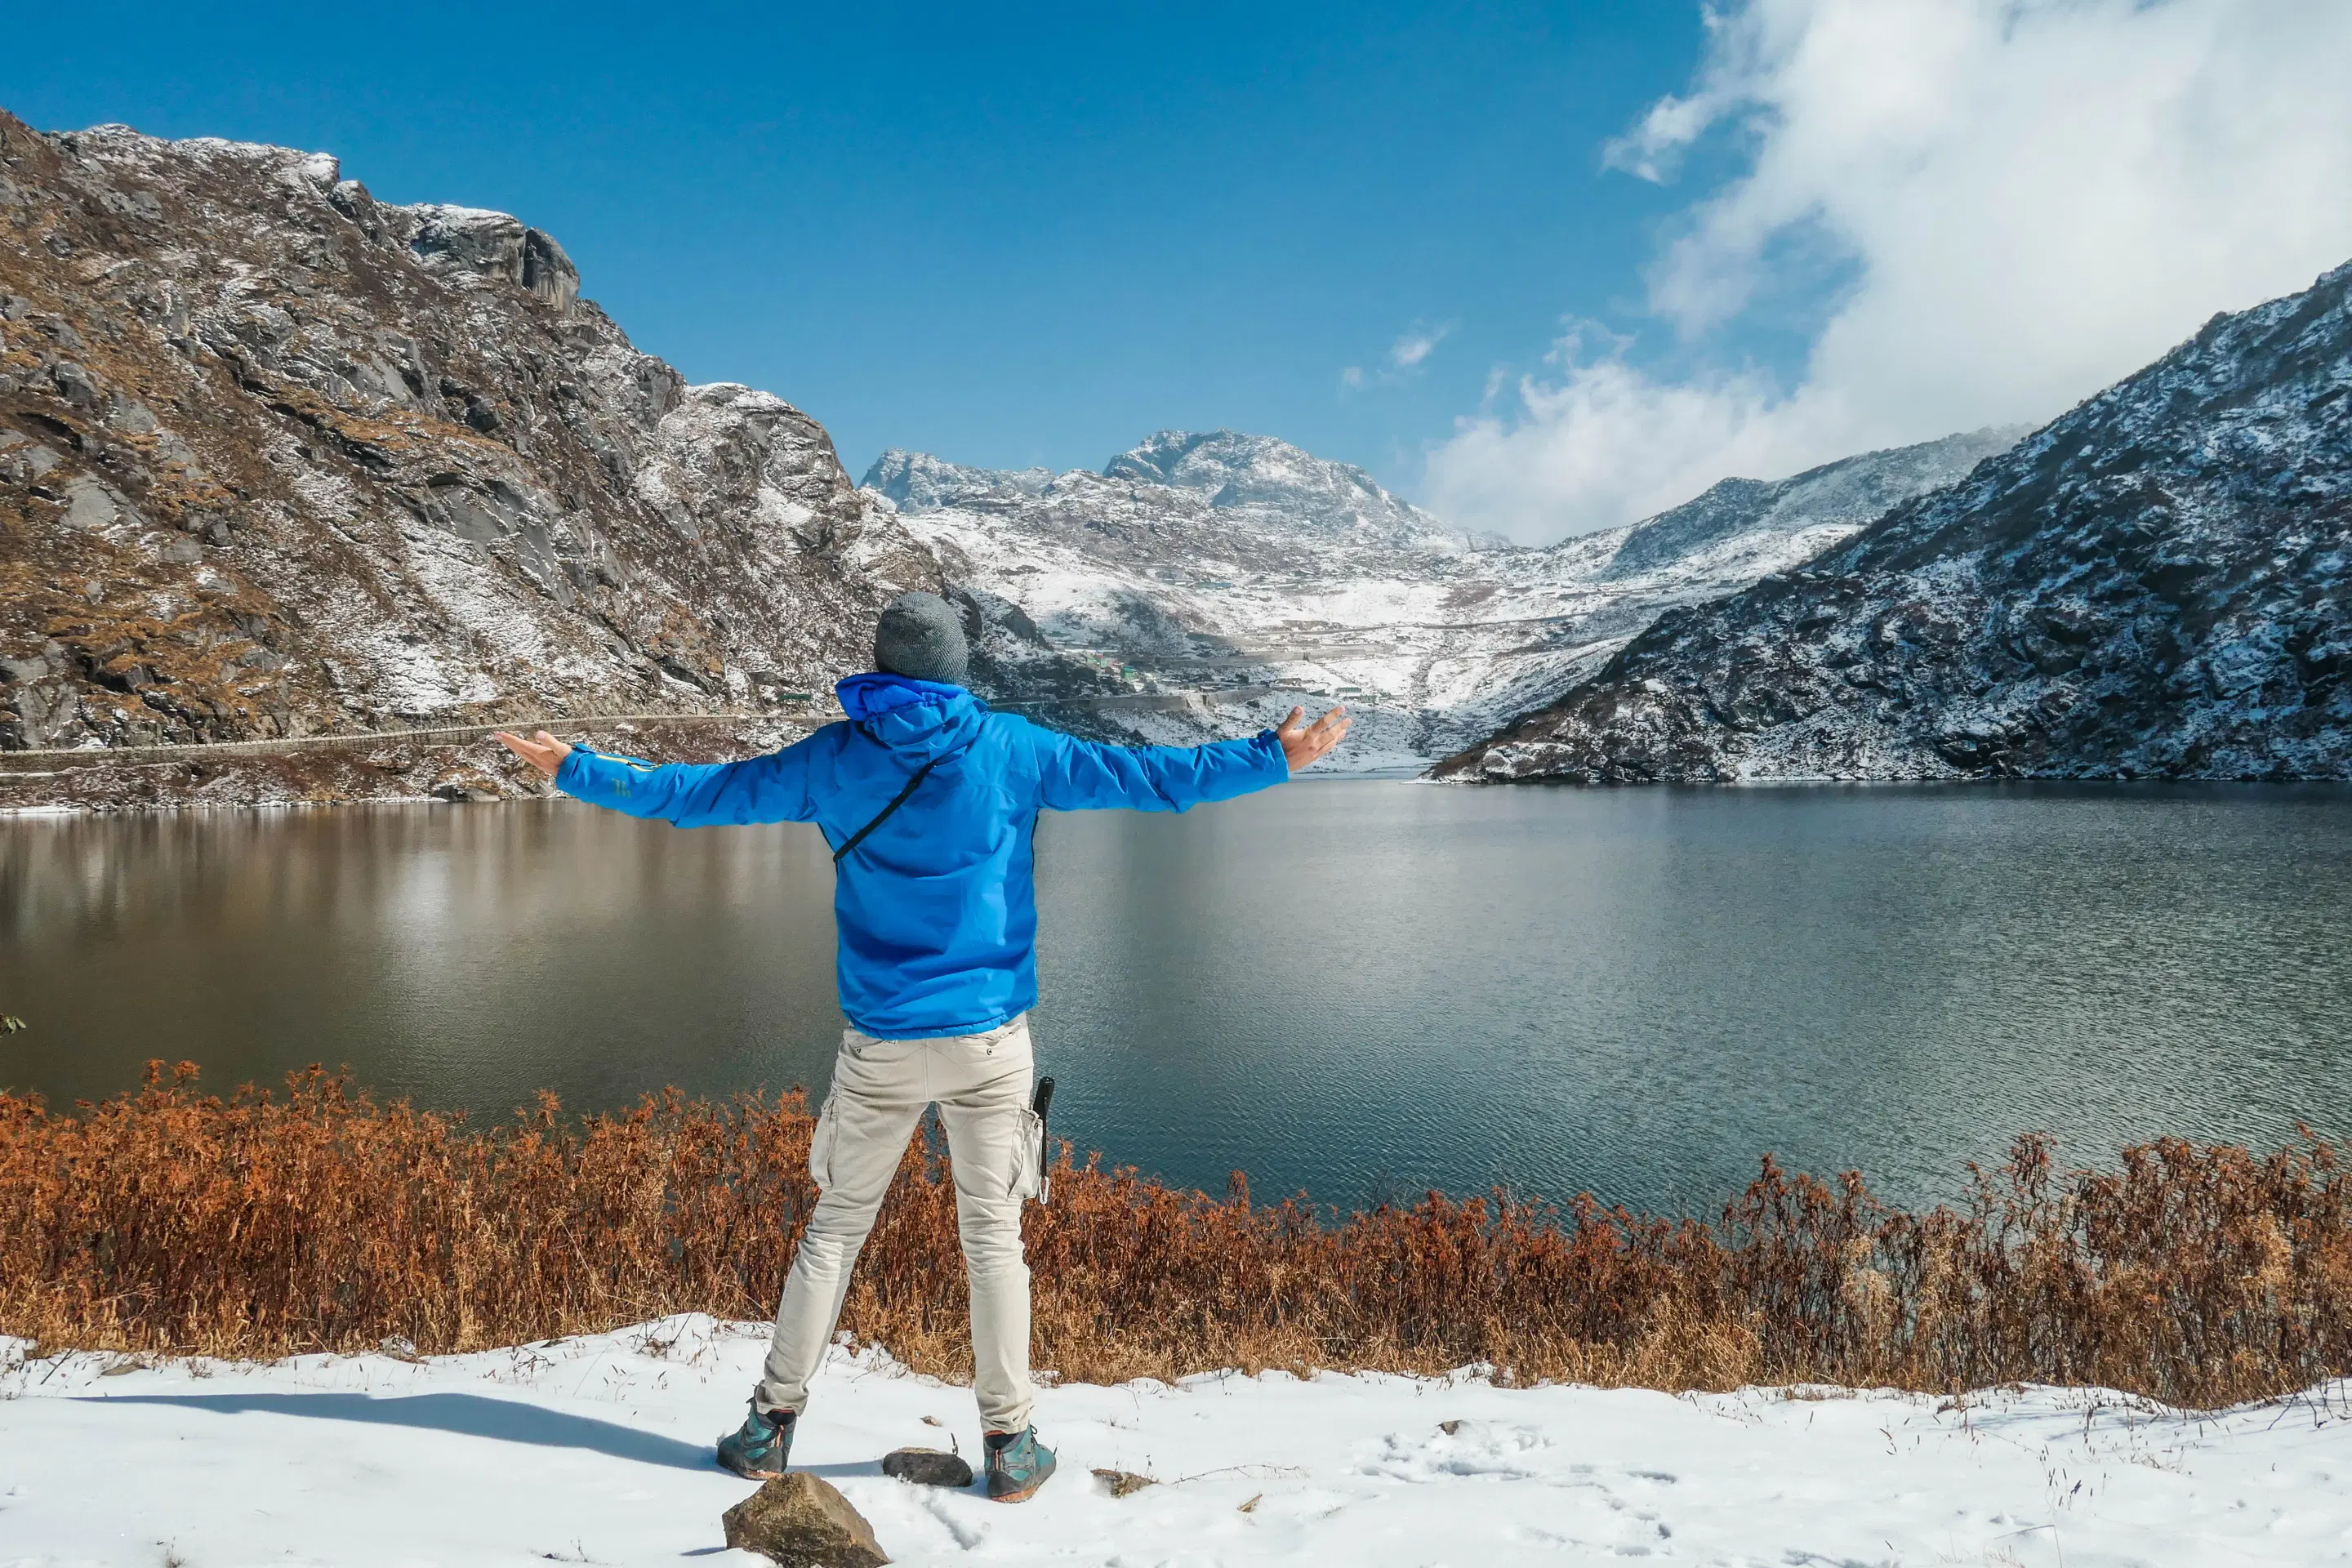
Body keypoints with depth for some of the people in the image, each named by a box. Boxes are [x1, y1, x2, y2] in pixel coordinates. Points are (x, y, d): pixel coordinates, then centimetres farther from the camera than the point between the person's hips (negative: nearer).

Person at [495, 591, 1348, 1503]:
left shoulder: (835, 758, 0)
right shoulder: (1012, 752, -4)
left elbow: (696, 793, 8)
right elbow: (1142, 776, -3)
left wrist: (577, 772, 22)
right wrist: (1274, 759, 5)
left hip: (881, 1048, 1)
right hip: (989, 1041, -1)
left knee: (836, 1225, 15)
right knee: (993, 1234, 9)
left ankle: (772, 1425, 21)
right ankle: (1009, 1445, 15)